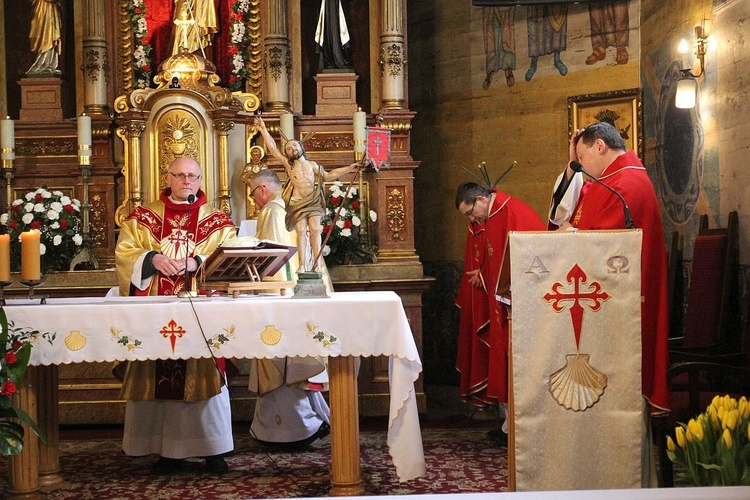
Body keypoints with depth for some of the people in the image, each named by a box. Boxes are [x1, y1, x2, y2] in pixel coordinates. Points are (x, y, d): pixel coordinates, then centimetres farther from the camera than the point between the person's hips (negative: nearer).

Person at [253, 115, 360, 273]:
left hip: (314, 202, 1)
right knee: (301, 231, -14)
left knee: (315, 229, -12)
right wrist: (263, 130, 2)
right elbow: (272, 148, 4)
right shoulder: (288, 164, 8)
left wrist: (349, 168, 15)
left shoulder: (312, 165, 15)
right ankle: (302, 265, -12)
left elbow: (328, 175, 17)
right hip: (297, 203, -1)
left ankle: (317, 264, -12)